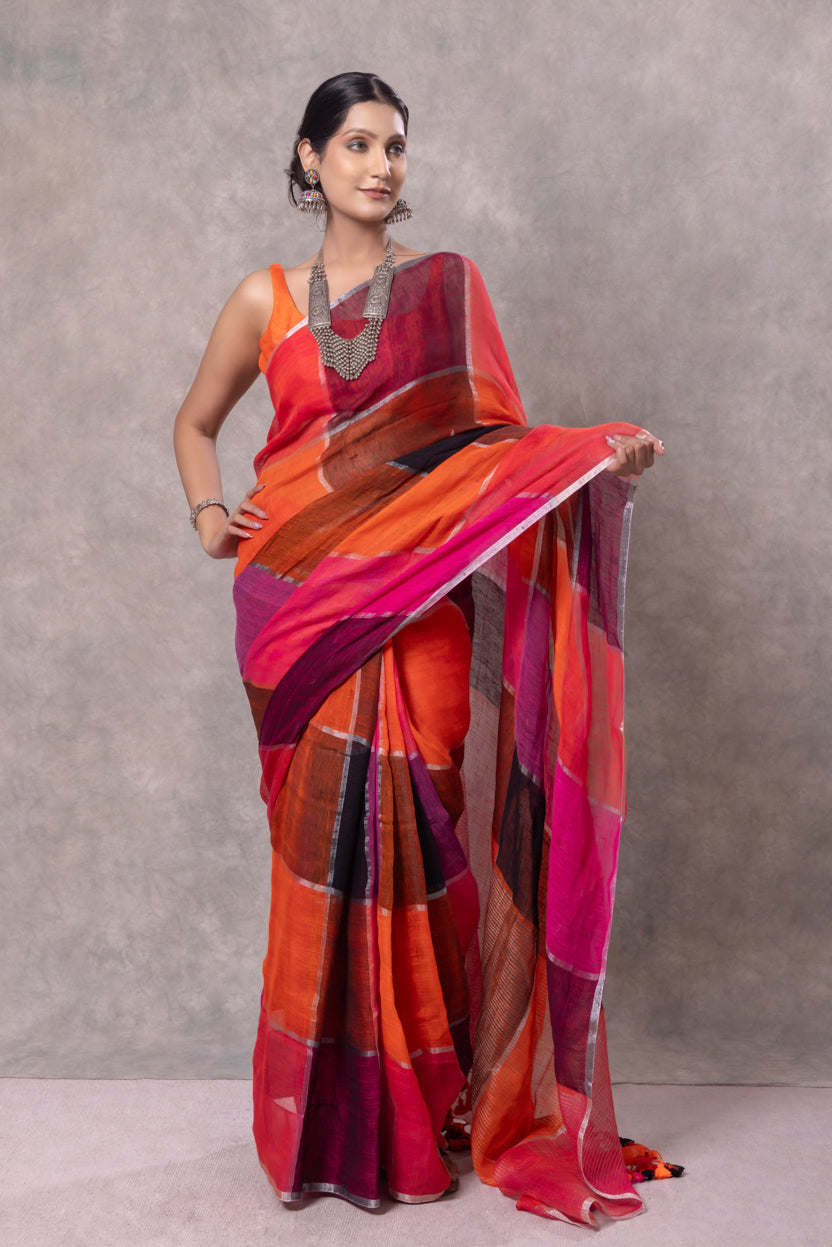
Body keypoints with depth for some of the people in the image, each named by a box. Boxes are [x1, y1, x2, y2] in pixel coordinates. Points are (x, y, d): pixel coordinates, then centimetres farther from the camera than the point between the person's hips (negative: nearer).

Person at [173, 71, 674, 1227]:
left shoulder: (449, 286, 9)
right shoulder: (265, 299, 10)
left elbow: (496, 437, 5)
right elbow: (196, 422, 22)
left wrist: (601, 455, -12)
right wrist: (207, 510, 3)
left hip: (423, 606, 0)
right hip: (307, 604, 1)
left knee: (414, 840, -2)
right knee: (328, 842, 0)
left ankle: (424, 1108, 14)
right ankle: (330, 1119, 16)